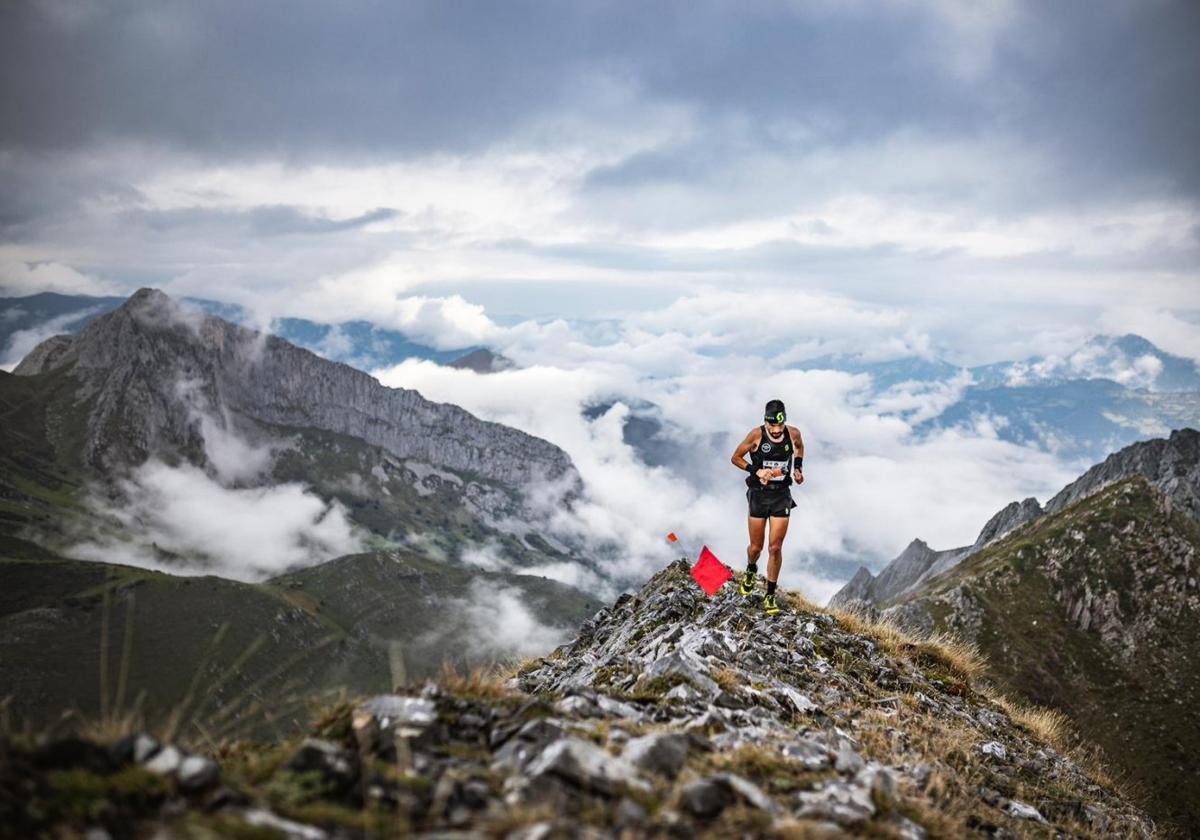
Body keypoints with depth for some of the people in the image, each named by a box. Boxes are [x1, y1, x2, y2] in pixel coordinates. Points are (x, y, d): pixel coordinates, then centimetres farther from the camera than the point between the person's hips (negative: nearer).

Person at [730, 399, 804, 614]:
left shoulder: (793, 433, -7)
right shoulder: (757, 435, -15)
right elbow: (736, 458, -4)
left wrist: (798, 468, 2)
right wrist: (756, 470, -18)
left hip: (782, 495, 1)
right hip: (759, 494, -1)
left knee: (775, 548, -2)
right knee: (756, 547, 8)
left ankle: (770, 596, 11)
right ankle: (751, 570, 43)